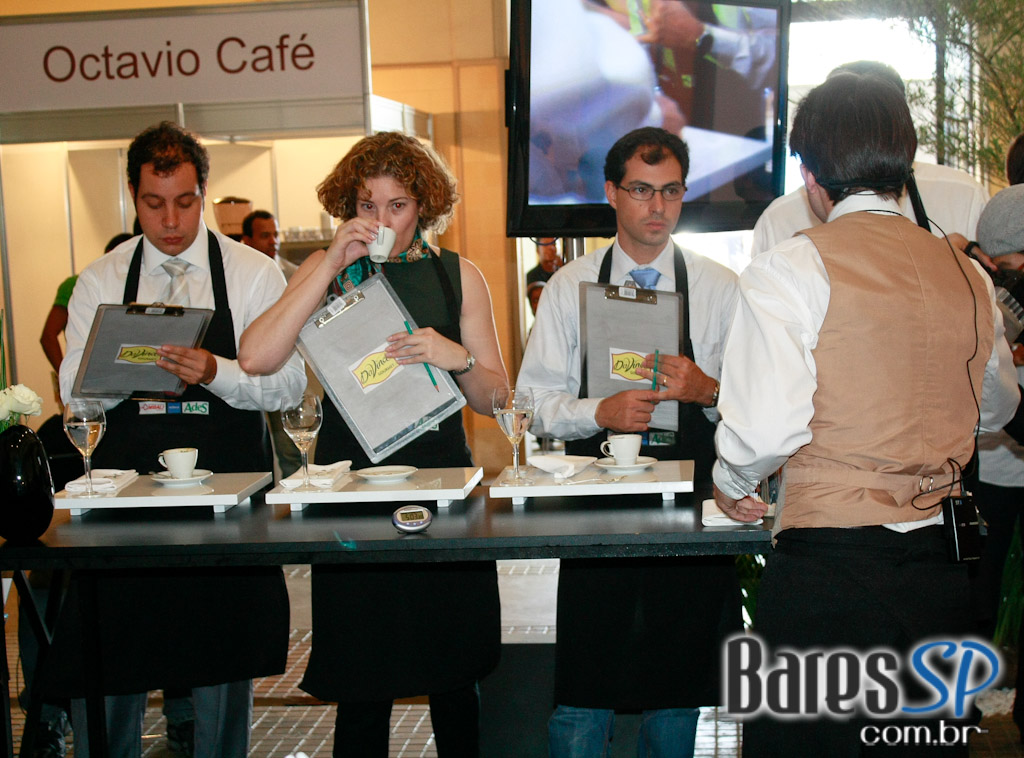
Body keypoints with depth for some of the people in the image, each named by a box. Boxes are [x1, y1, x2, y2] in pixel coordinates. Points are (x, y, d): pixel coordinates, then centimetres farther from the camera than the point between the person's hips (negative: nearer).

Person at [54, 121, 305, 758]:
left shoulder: (255, 274, 1)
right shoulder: (100, 282, 7)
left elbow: (289, 383, -5)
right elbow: (74, 390, 3)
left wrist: (215, 372, -23)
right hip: (126, 478, 2)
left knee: (225, 663, 8)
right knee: (105, 661, 4)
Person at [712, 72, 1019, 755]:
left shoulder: (789, 269, -10)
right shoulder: (969, 276, 7)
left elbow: (766, 428, -18)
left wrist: (731, 483, 3)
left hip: (824, 569, -5)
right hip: (941, 574, 6)